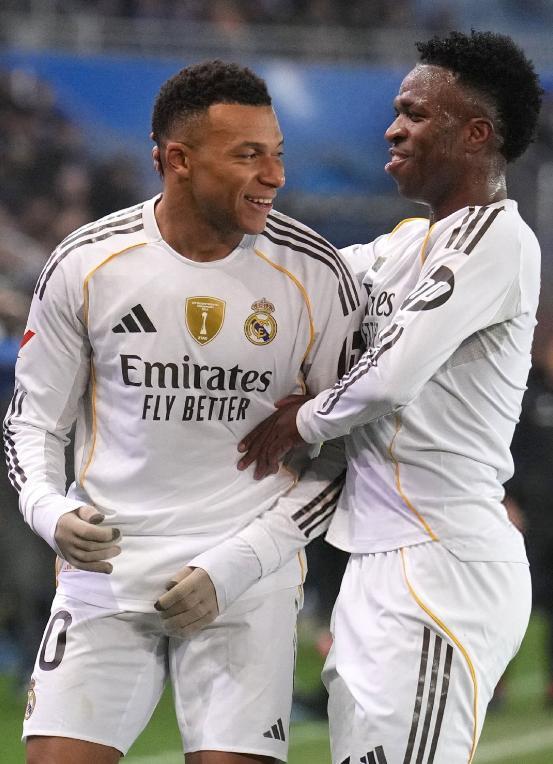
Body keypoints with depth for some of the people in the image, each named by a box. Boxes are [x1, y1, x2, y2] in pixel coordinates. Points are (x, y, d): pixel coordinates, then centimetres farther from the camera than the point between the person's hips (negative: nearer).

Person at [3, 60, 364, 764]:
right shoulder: (86, 265, -3)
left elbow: (344, 451, 2)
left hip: (249, 578, 0)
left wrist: (237, 565, -8)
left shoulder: (317, 278, -4)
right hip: (106, 566, 1)